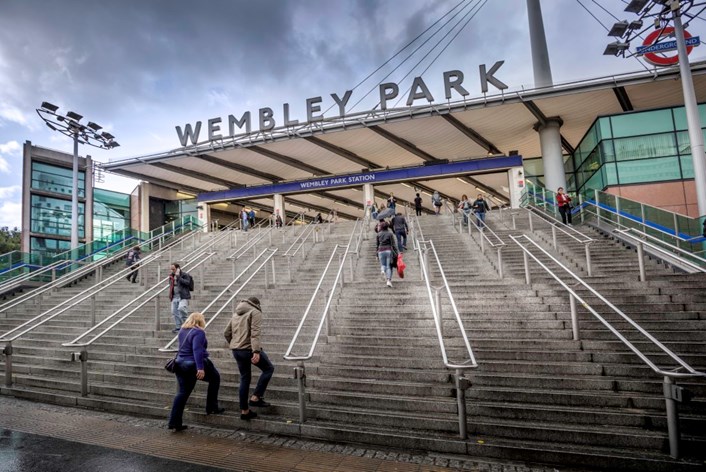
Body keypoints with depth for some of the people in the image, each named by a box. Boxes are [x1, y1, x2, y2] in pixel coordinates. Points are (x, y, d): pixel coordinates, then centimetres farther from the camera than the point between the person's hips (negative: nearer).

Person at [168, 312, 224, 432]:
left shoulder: (182, 331, 10)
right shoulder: (198, 332, -16)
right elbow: (197, 350, -26)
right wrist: (200, 368, -29)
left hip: (180, 364, 7)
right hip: (195, 365, -7)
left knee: (183, 392, 13)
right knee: (215, 378, 15)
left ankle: (174, 422, 11)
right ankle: (212, 408, 17)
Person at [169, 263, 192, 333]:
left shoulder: (185, 275, -6)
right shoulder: (172, 276, 15)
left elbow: (187, 283, -22)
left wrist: (178, 277, -21)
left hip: (183, 296, -7)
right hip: (175, 297, 7)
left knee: (181, 308, -26)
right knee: (174, 312, 6)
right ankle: (178, 327, 17)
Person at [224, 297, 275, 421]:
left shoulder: (236, 314, 19)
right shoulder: (255, 312, -5)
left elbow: (226, 333, 20)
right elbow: (255, 333, -19)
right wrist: (256, 352, -26)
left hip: (236, 351, 8)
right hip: (249, 349, -8)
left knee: (244, 378, 15)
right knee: (268, 368, 9)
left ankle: (244, 411, 18)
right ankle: (256, 397, 1)